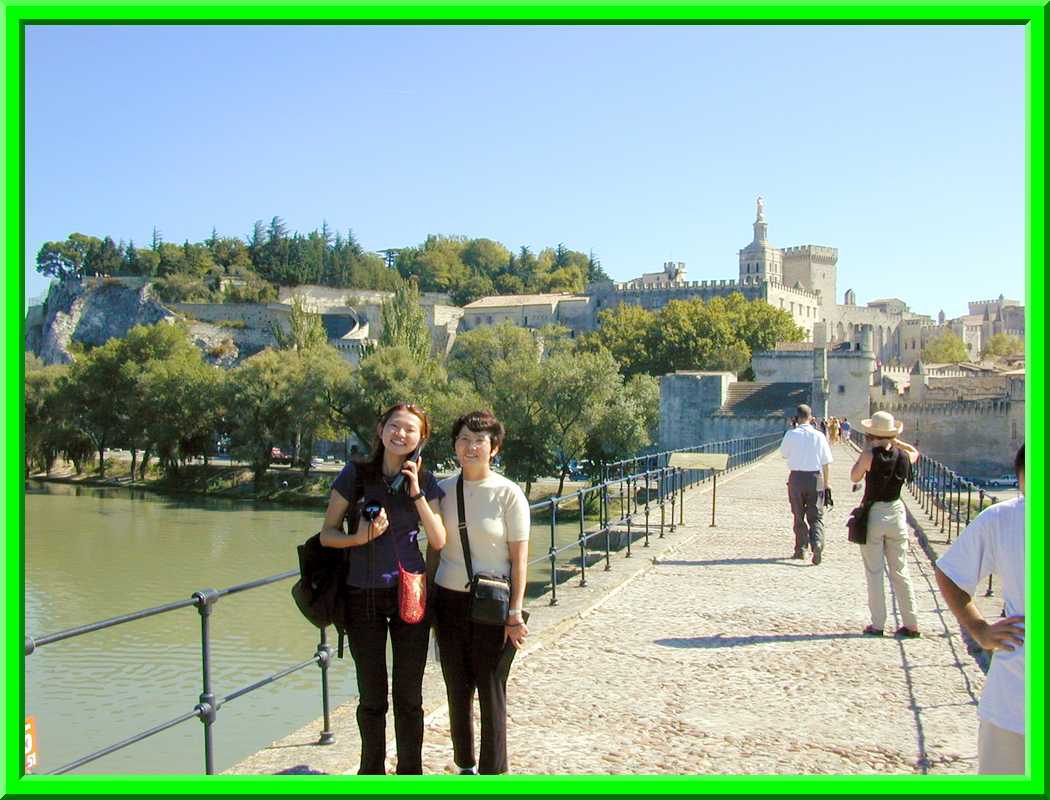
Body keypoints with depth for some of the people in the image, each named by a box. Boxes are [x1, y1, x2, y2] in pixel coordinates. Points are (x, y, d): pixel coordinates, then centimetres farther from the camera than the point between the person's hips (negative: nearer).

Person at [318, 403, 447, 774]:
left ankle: (409, 773, 24)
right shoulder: (356, 474, -4)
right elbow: (327, 534, -1)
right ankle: (372, 772, 28)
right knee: (371, 697, 9)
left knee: (409, 696, 8)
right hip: (363, 595, -1)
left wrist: (416, 492, -15)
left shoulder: (424, 481, 1)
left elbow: (438, 540, -7)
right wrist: (359, 538, -20)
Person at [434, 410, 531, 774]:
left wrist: (515, 613, -10)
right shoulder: (443, 489, 4)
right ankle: (465, 766, 29)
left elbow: (519, 557, -6)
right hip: (449, 601, 4)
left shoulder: (508, 493, -7)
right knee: (457, 690, 12)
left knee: (491, 692, 3)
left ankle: (492, 772, 17)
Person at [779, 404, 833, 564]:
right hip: (815, 477, 0)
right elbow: (825, 462, 1)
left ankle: (801, 549, 17)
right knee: (816, 515, 6)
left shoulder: (791, 434, -5)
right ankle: (817, 543, -17)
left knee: (798, 515, 13)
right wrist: (826, 483, 9)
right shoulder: (819, 436, -3)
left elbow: (784, 453, 10)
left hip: (796, 477, 0)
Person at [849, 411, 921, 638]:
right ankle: (911, 624, 13)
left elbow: (854, 477, -2)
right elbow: (915, 452, 22)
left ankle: (877, 625, 6)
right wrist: (895, 441, 14)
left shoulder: (870, 455, -16)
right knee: (900, 571, 11)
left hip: (873, 514, -4)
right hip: (896, 513, 4)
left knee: (874, 573, 4)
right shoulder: (904, 456, -2)